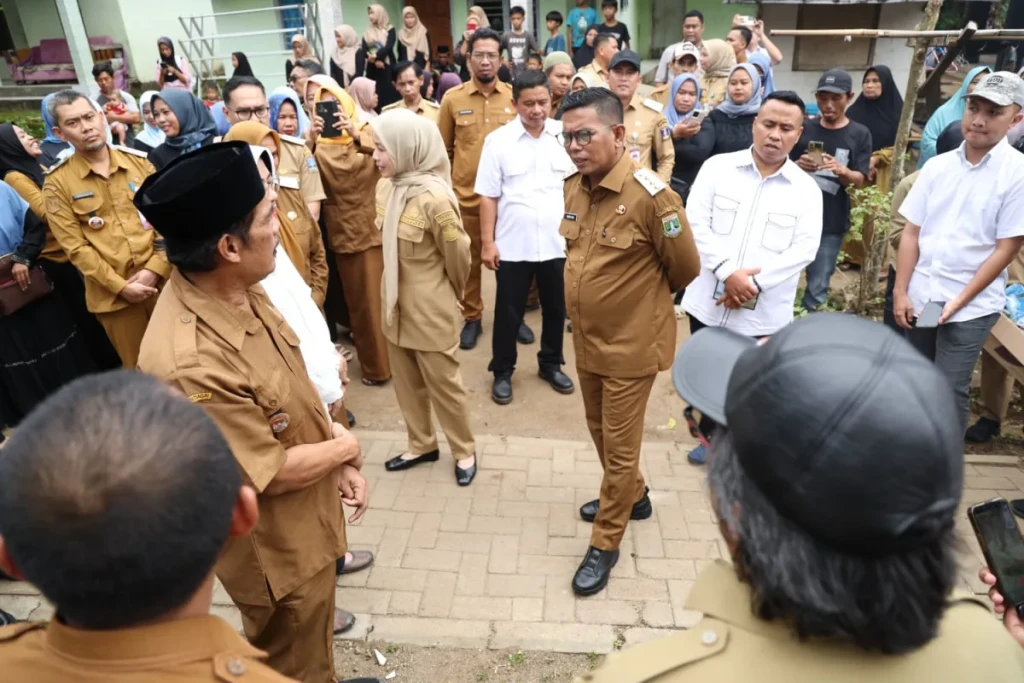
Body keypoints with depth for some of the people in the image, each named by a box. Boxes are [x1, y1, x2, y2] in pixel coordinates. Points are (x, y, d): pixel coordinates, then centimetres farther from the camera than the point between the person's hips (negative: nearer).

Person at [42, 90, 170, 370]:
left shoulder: (139, 161, 5)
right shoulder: (57, 183, -2)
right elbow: (75, 246, -5)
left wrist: (155, 269, -8)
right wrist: (120, 286, -11)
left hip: (162, 280, 2)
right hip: (112, 294, -2)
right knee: (140, 369, 10)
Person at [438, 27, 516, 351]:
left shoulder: (514, 97, 1)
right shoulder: (452, 98, -1)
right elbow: (442, 149, 6)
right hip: (466, 194, 0)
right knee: (469, 258, 10)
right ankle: (472, 318, 25)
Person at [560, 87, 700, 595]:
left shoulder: (650, 195, -22)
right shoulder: (574, 187, 0)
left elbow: (686, 268, -10)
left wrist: (642, 296, 5)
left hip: (630, 345, -7)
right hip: (586, 340, 7)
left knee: (620, 448, 8)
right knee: (601, 433, 23)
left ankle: (605, 542, 26)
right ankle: (632, 496, 49)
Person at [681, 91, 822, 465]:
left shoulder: (806, 189, 1)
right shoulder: (717, 167, 0)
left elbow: (804, 248, -6)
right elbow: (696, 224, -8)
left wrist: (755, 283, -18)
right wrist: (727, 272, -19)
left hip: (764, 313, -1)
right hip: (709, 302, 1)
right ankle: (711, 435, 41)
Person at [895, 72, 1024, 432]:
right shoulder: (937, 166, 4)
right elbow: (912, 232, 5)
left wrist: (959, 300, -13)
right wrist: (900, 292, 0)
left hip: (972, 306, -4)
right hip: (919, 298, 4)